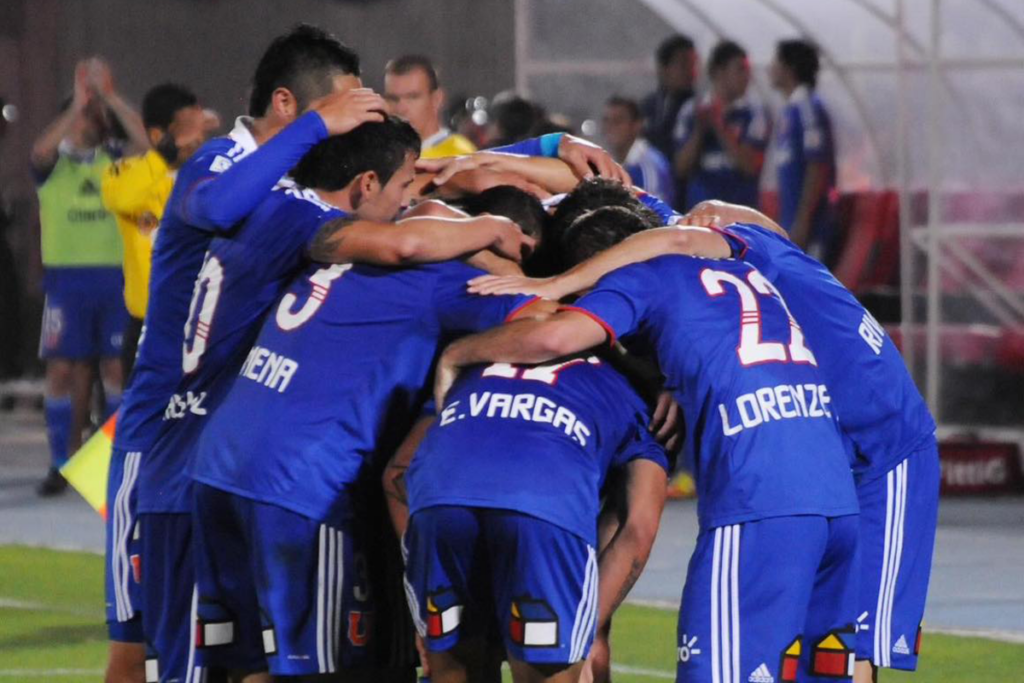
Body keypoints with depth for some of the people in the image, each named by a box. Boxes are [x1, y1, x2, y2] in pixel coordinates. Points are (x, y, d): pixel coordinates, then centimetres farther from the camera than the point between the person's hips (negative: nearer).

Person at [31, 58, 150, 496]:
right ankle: (63, 463, 3)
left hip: (115, 275, 1)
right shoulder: (55, 164, 7)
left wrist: (107, 96, -10)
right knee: (63, 368, -3)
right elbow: (40, 151, -15)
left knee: (116, 366, 0)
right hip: (66, 276, -1)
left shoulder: (117, 161, 10)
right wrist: (78, 103, -16)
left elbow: (142, 140, -8)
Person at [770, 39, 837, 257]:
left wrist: (802, 222, -21)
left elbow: (818, 168, -18)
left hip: (808, 228, -10)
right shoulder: (791, 109, 17)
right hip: (791, 226, 10)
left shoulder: (807, 108, -12)